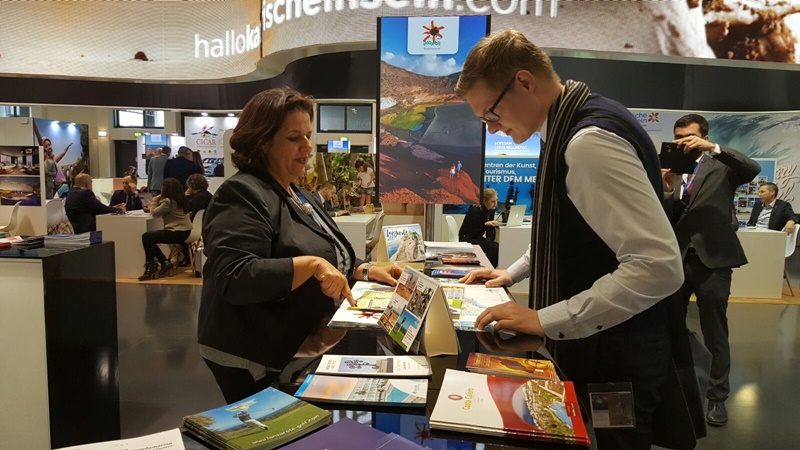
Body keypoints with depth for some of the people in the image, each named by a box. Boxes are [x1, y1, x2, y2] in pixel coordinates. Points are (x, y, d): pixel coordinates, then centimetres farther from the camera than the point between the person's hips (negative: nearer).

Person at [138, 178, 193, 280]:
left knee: (146, 236, -14)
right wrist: (158, 200, 13)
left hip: (178, 233, -10)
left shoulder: (168, 201, -16)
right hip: (183, 232, 10)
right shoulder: (180, 199, 12)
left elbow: (154, 213, -7)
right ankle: (165, 263, 10)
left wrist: (156, 199, 6)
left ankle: (150, 266, -8)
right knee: (150, 238, 14)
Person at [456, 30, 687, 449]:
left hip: (613, 354, -9)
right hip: (591, 342, 9)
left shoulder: (589, 139, -26)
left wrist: (545, 319, -27)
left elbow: (659, 266, -31)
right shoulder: (570, 127, 6)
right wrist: (513, 272, 16)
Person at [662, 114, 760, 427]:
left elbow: (753, 169, -17)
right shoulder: (670, 169, 9)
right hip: (675, 257, 3)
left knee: (714, 332, 4)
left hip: (712, 257, -3)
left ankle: (717, 397, 17)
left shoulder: (721, 167, 4)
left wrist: (713, 148, -25)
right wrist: (668, 189, -17)